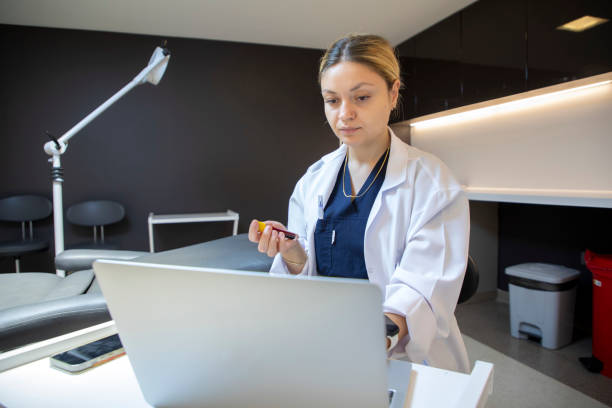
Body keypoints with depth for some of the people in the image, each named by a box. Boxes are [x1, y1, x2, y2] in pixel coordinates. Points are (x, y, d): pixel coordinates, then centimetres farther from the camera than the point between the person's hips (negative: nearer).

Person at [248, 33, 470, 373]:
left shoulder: (432, 183, -8)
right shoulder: (312, 181, 5)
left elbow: (422, 288, -17)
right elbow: (305, 276, 8)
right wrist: (293, 256, -14)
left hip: (406, 361, -2)